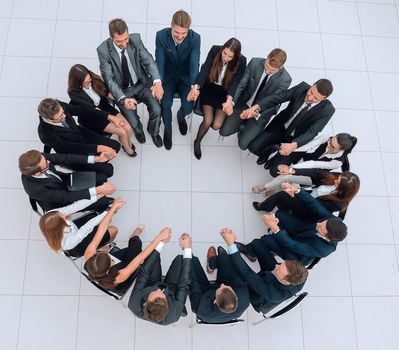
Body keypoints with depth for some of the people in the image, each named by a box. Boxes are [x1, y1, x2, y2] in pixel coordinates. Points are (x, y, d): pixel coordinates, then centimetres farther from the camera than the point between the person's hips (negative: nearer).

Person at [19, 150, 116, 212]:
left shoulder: (39, 159, -28)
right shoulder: (34, 189, -40)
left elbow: (65, 158, -19)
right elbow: (67, 197, -36)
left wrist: (95, 159, -25)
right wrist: (97, 190, -38)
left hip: (63, 180, 6)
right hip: (60, 202, -5)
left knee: (102, 178, -3)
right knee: (104, 202, -10)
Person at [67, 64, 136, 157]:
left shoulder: (94, 78, -15)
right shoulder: (74, 92, -26)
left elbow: (107, 92, -6)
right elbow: (91, 108, -29)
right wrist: (112, 118, -33)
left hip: (105, 107, 4)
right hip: (91, 117, -4)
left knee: (128, 128, -10)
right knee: (122, 132, -16)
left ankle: (129, 142, 25)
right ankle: (127, 147, 18)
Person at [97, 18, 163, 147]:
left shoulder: (136, 39, -15)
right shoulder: (103, 50, -22)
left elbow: (148, 60, -14)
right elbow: (109, 79, -21)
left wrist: (157, 81, -34)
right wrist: (123, 99, -37)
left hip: (142, 83, 2)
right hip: (122, 90, -2)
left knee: (156, 110, -18)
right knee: (133, 123, -13)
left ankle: (153, 131, 19)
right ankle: (138, 129, 29)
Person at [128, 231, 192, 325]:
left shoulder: (134, 304, -43)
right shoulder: (173, 313, -44)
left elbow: (144, 273, -34)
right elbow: (184, 284, -33)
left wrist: (160, 241, -30)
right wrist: (187, 249, -29)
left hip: (148, 288, 1)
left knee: (153, 253, -1)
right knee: (180, 258, -4)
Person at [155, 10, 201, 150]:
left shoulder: (195, 38, -21)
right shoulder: (161, 36, -21)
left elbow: (194, 63, -25)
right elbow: (160, 61, -20)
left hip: (185, 77, 1)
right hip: (168, 76, 0)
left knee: (188, 106, -16)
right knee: (165, 105, -21)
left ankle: (180, 116, 24)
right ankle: (167, 128, 12)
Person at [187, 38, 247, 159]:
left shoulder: (241, 61, -18)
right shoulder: (215, 50, -17)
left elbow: (235, 82, -25)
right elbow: (204, 70, -23)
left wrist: (229, 100, -44)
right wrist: (196, 87, -40)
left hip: (225, 92, 1)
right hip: (209, 88, 0)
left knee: (216, 125, -15)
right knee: (208, 121, -17)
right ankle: (197, 141, 14)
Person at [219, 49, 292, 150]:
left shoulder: (285, 79, -25)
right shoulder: (255, 62, -18)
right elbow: (241, 84, -15)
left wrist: (255, 109, -40)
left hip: (262, 111, -2)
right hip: (243, 103, 3)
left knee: (243, 144, -9)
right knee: (224, 131, -1)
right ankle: (243, 125, 24)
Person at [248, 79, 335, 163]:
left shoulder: (327, 110, -26)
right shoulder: (302, 87, -19)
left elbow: (311, 132, -30)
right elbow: (278, 98, -19)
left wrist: (294, 145, -48)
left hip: (296, 139, -2)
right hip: (280, 126, 2)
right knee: (253, 147, -8)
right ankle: (269, 151, 26)